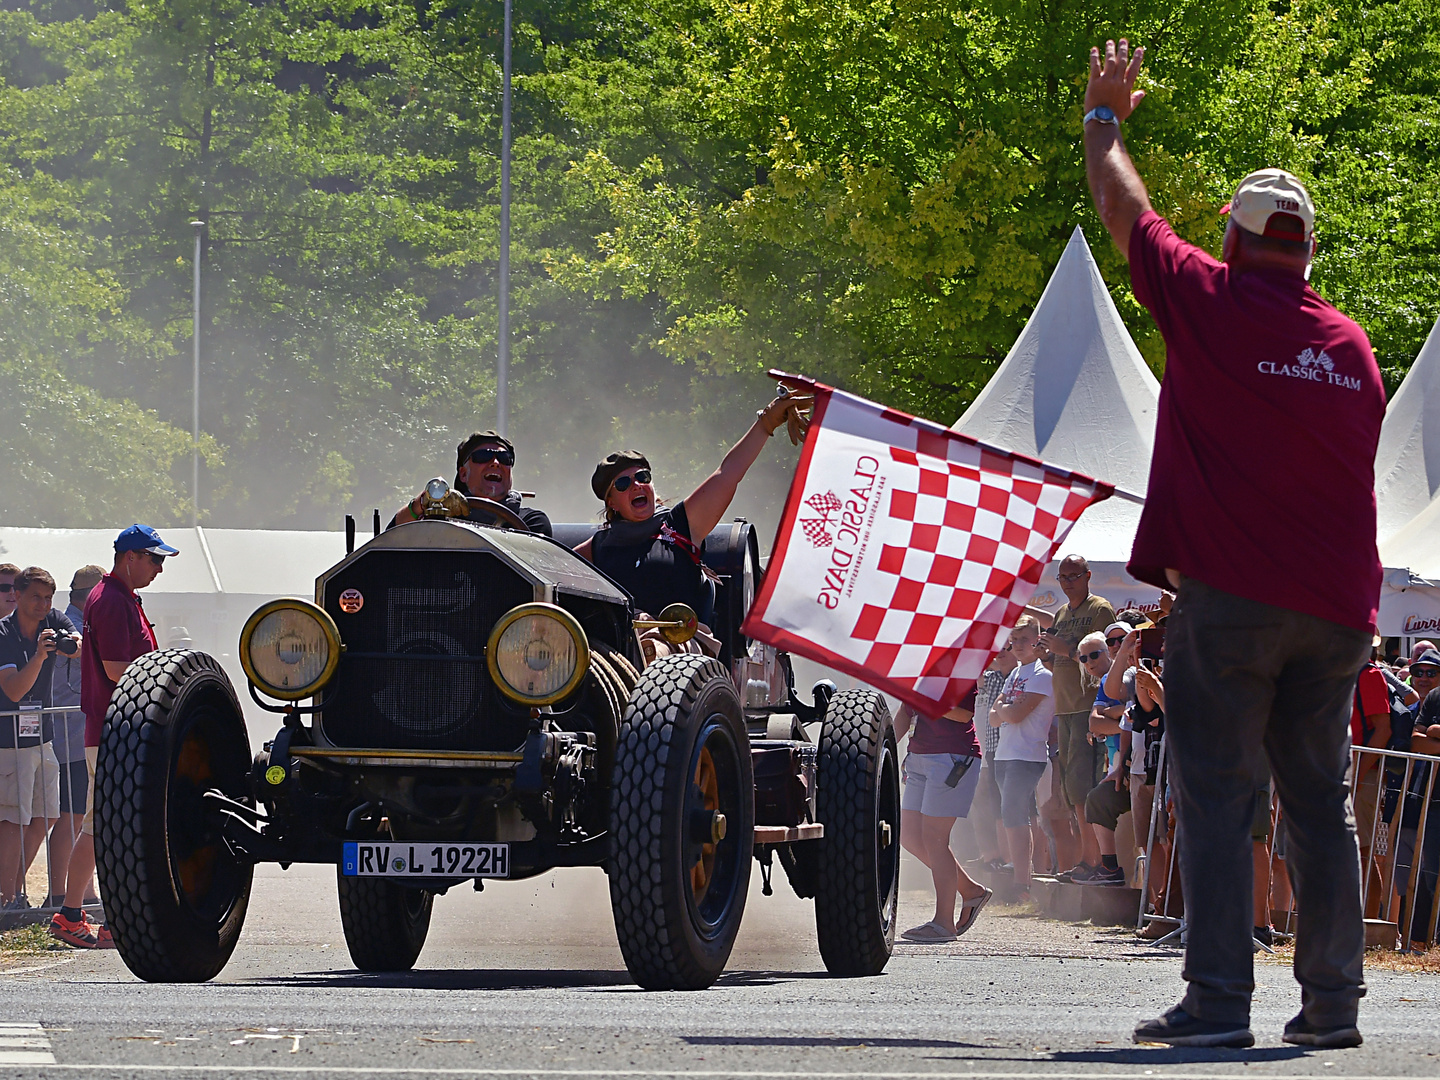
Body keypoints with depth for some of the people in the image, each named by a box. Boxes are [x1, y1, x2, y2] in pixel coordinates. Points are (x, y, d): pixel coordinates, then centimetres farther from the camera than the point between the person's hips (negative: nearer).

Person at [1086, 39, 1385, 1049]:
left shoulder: (1206, 302, -3)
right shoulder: (1353, 344, 11)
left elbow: (1124, 206, 11)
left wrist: (1106, 115, 28)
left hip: (1229, 595, -5)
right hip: (1335, 604, 5)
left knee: (1217, 797, -5)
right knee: (1323, 803, 9)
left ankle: (1219, 998, -11)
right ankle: (1333, 1000, 8)